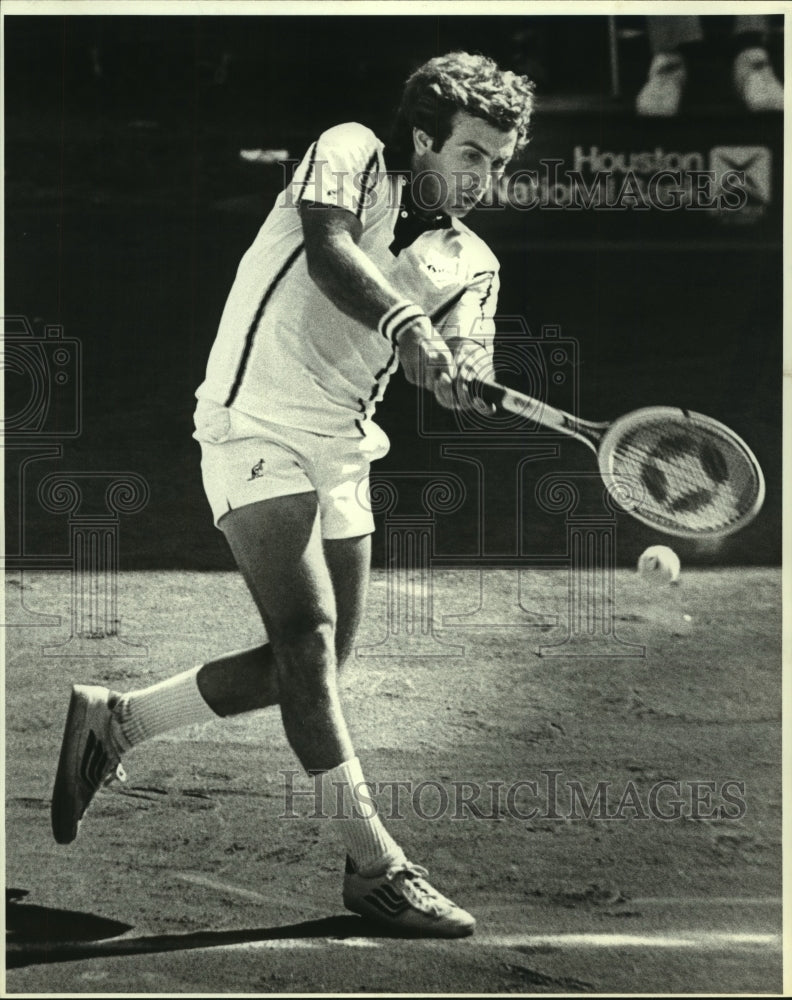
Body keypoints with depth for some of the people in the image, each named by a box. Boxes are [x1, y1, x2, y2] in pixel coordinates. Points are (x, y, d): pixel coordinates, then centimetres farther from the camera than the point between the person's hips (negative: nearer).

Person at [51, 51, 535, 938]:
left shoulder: (471, 265, 10)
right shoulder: (350, 156, -3)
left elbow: (457, 368, -9)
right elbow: (330, 251, -24)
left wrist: (458, 375, -33)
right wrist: (403, 322, -41)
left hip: (342, 453, 7)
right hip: (256, 425, -7)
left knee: (310, 664, 8)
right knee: (308, 631, -19)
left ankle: (112, 721, 26)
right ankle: (373, 864, -21)